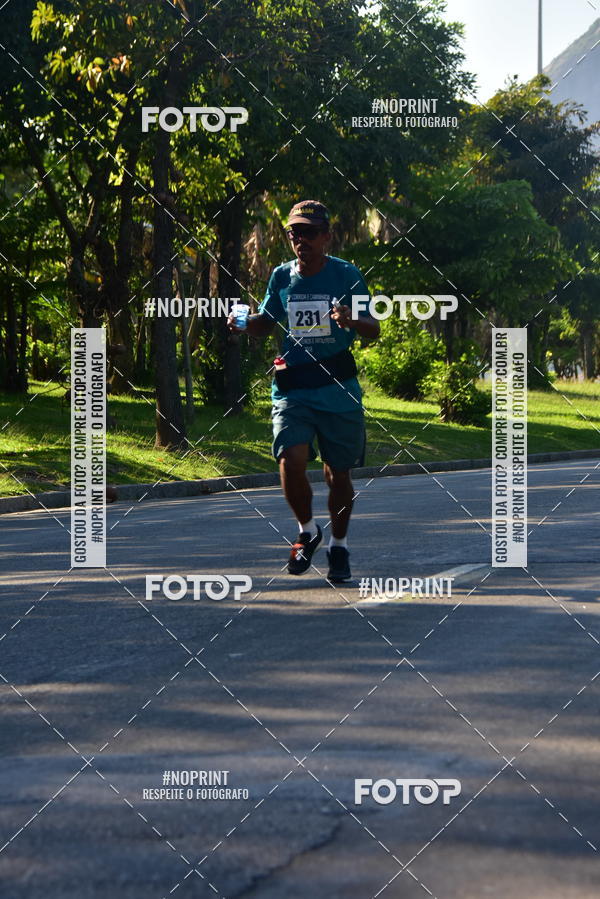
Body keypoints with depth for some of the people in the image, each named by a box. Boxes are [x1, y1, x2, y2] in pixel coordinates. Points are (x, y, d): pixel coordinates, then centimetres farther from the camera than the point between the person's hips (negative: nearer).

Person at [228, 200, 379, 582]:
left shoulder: (346, 275, -3)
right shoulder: (282, 276, 7)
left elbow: (374, 330, -5)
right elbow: (266, 323, 21)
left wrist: (352, 321, -27)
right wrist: (245, 321, -1)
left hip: (339, 391, -2)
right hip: (292, 390, 2)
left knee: (338, 473, 6)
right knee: (291, 461, -18)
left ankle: (339, 547, 27)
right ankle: (307, 531, 9)